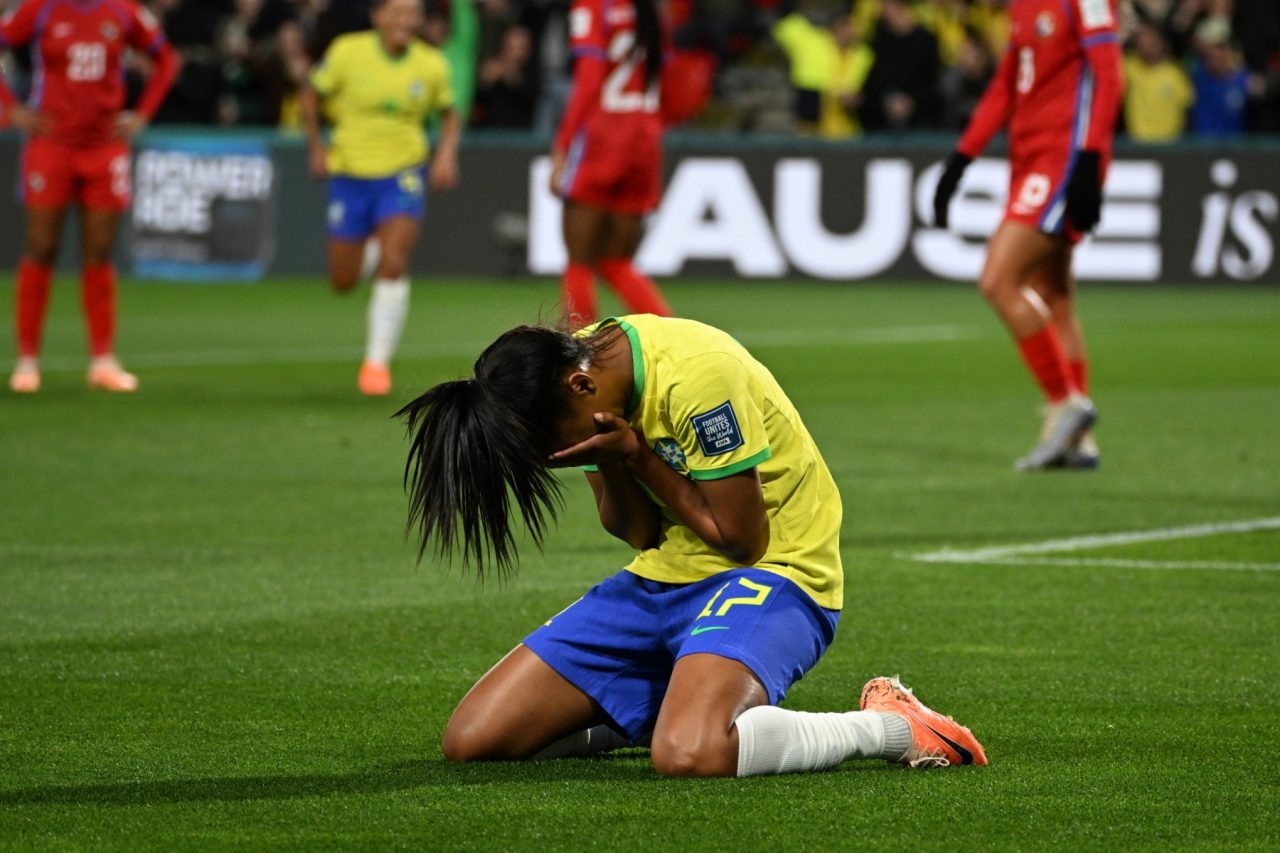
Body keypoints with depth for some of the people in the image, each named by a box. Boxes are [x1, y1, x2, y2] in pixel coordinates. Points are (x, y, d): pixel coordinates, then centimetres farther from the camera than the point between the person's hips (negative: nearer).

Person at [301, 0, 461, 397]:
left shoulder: (431, 64, -5)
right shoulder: (348, 51, -10)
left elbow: (449, 116, 12)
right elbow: (311, 96, 6)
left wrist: (447, 154, -4)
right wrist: (316, 147, 2)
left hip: (403, 174, -1)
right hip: (351, 174, 1)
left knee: (393, 264, -21)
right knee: (343, 282, 7)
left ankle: (378, 362, -12)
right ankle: (372, 247, 46)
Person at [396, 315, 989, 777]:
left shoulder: (695, 377, -25)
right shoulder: (586, 371, -1)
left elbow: (742, 539, -19)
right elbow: (639, 533, -1)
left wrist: (635, 455, -18)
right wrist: (614, 460, -20)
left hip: (772, 570, -8)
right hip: (661, 577, 8)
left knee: (689, 755, -38)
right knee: (471, 740, -3)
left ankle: (891, 727, -14)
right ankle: (664, 708, 19)